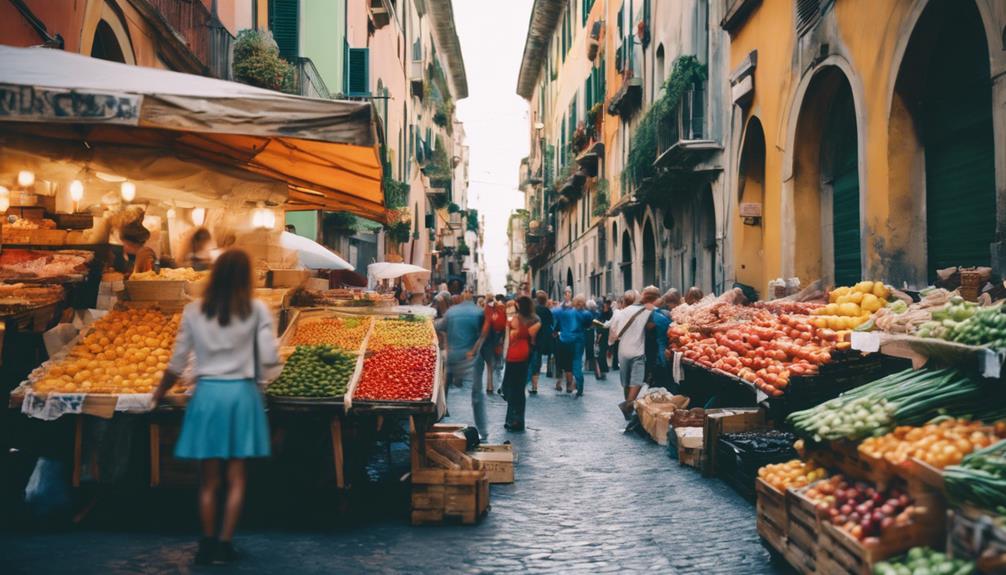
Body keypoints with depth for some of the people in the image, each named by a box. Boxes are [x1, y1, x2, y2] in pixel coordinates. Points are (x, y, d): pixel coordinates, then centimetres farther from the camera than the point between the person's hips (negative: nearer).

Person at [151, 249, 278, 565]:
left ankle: (207, 544, 15)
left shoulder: (194, 311, 2)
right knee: (236, 477, 8)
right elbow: (269, 360, -8)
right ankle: (225, 544, 8)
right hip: (242, 393, -1)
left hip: (207, 393, 1)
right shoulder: (257, 310, -4)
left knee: (208, 478, 11)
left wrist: (160, 392, 21)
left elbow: (177, 362, 5)